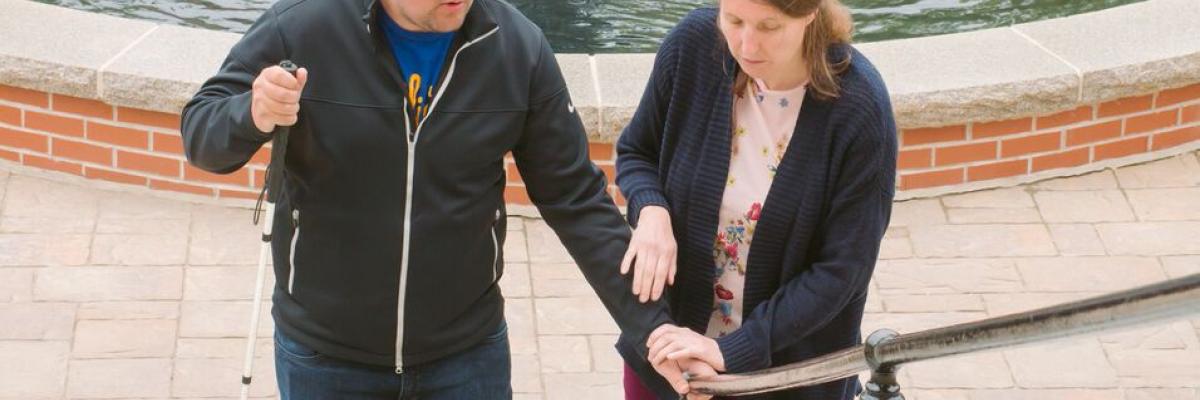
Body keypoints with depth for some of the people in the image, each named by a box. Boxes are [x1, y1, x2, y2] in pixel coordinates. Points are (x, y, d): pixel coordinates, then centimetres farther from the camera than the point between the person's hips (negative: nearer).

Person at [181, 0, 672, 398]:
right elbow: (200, 130, -6)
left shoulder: (520, 47, -11)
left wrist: (651, 323, -10)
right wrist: (253, 116, -30)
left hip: (468, 353, 1)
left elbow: (576, 200, -5)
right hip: (322, 352, -1)